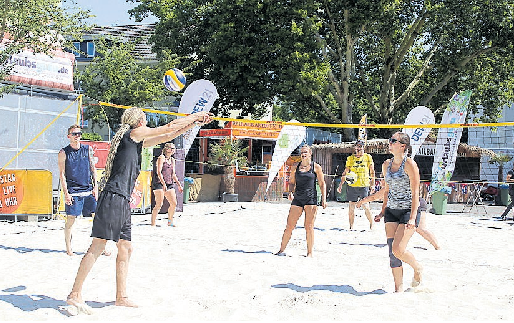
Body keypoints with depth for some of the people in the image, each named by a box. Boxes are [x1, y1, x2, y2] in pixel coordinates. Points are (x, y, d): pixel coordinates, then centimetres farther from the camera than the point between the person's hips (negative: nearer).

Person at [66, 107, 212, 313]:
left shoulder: (137, 140, 24)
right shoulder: (134, 132, -1)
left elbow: (165, 137, 31)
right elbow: (170, 127, 2)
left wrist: (192, 124, 31)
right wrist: (195, 116, 14)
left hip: (122, 201, 10)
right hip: (113, 197, -10)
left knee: (125, 248, 10)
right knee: (98, 246, -11)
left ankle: (121, 297, 16)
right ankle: (75, 294, -10)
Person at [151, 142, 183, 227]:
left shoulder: (172, 160, 17)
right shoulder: (162, 158, -6)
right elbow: (159, 172, -15)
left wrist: (179, 185, 15)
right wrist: (163, 183, -25)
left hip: (169, 184, 8)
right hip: (159, 183, -7)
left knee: (174, 204, 4)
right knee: (159, 204, -14)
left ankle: (170, 222, 20)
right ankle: (153, 224, -9)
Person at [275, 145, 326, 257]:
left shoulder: (316, 167, 4)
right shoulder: (295, 168, 10)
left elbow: (322, 184, 6)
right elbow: (291, 182, 17)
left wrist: (324, 199, -2)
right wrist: (290, 192, -2)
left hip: (311, 199, -2)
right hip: (297, 199, 3)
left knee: (309, 226, -3)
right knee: (289, 226, 0)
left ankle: (310, 252, 5)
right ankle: (281, 250, 9)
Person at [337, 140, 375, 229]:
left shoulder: (368, 157, 6)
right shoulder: (350, 158, 9)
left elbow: (372, 172, 8)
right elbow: (345, 172, 11)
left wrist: (372, 185, 0)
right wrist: (341, 184, 3)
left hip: (364, 186, -2)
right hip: (352, 186, 2)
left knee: (366, 207, -4)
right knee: (351, 207, 3)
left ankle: (371, 224, 14)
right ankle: (351, 227, 11)